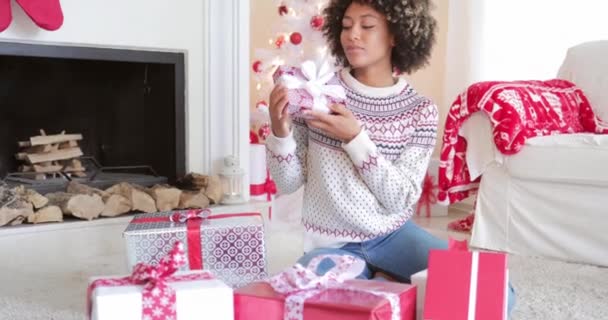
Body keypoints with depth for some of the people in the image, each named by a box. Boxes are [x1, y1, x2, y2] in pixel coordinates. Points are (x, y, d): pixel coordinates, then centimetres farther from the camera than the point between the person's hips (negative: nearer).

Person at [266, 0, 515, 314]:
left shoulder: (420, 110, -6)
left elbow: (401, 200, -12)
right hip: (331, 245, -1)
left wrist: (355, 137, -23)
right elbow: (288, 183, -3)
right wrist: (280, 131, -23)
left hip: (393, 235, 1)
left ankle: (377, 281, 6)